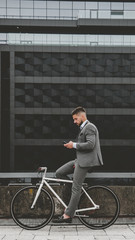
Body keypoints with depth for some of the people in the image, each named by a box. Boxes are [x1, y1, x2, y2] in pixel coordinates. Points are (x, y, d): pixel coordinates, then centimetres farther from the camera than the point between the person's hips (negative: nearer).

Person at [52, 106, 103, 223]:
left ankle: (68, 215, -6)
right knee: (59, 173, 7)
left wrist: (74, 145, -14)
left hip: (85, 161, -10)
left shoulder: (89, 127, -11)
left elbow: (90, 144, -23)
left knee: (76, 188, -8)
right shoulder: (84, 128, 21)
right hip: (80, 160, 10)